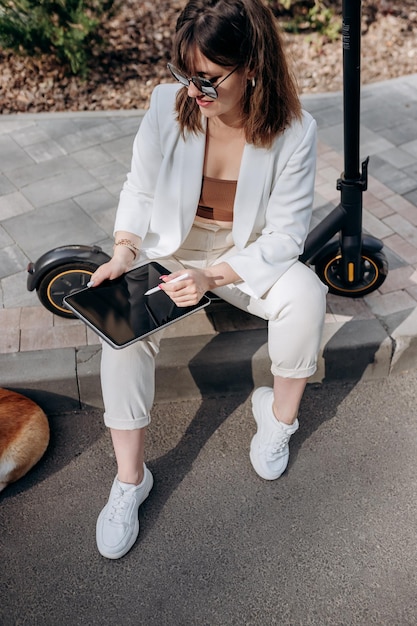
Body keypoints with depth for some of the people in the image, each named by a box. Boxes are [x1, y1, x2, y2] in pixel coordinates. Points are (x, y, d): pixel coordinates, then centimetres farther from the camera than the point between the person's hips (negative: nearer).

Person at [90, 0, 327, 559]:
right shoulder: (168, 105, -16)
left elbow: (286, 235, -17)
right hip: (169, 250, 1)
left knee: (306, 295, -30)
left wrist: (214, 278, -29)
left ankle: (279, 414, -1)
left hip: (248, 256, 0)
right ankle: (129, 481, -11)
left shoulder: (294, 132, -20)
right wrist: (123, 254, -19)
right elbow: (139, 192, -3)